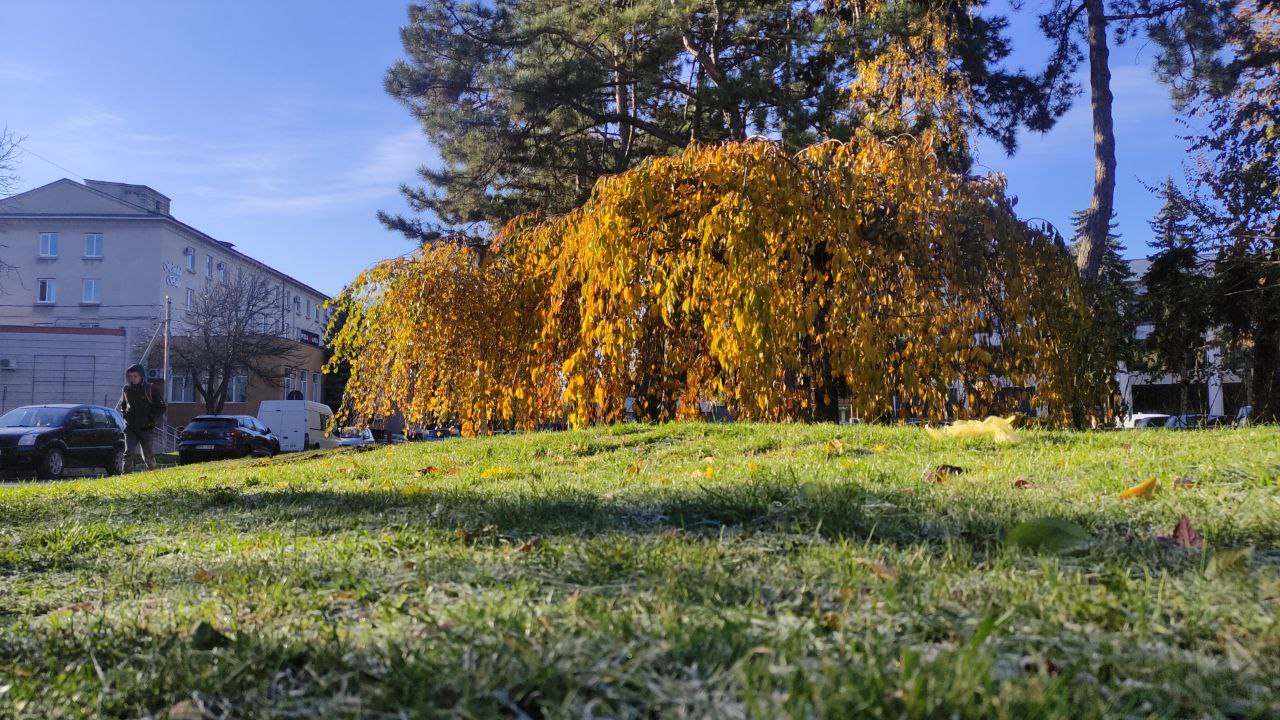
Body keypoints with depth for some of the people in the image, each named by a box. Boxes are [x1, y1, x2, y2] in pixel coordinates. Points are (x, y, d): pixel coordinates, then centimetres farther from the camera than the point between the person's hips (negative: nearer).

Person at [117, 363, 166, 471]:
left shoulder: (150, 389, -3)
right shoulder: (126, 389, 7)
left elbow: (161, 407, 1)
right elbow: (122, 405, 25)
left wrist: (153, 419, -9)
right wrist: (124, 415, 8)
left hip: (146, 429, -2)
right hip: (130, 429, 2)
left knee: (148, 455, 8)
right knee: (128, 453, -12)